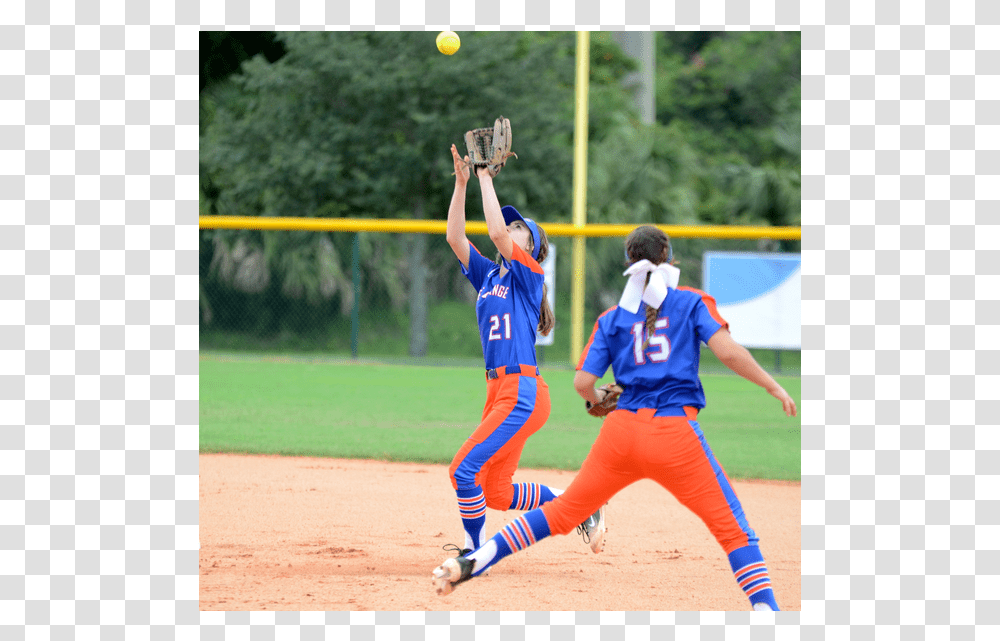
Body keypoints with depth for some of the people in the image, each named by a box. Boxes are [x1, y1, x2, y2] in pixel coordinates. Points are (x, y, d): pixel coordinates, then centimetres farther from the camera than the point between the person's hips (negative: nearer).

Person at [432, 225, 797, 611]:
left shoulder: (612, 319, 13)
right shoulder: (692, 303, 6)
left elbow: (582, 383, 5)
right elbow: (728, 351, -8)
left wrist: (597, 399, 27)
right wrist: (774, 388, 0)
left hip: (622, 428, 3)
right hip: (676, 433, -3)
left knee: (564, 510, 15)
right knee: (732, 527, 0)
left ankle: (472, 563, 8)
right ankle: (764, 608, -17)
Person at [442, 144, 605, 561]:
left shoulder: (529, 274, -3)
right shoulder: (487, 276, 17)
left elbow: (497, 232, -16)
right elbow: (455, 237, 11)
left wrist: (486, 177, -11)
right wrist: (462, 183, 4)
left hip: (522, 393, -8)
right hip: (499, 391, 8)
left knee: (464, 468, -14)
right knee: (496, 492, 10)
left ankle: (475, 553, -2)